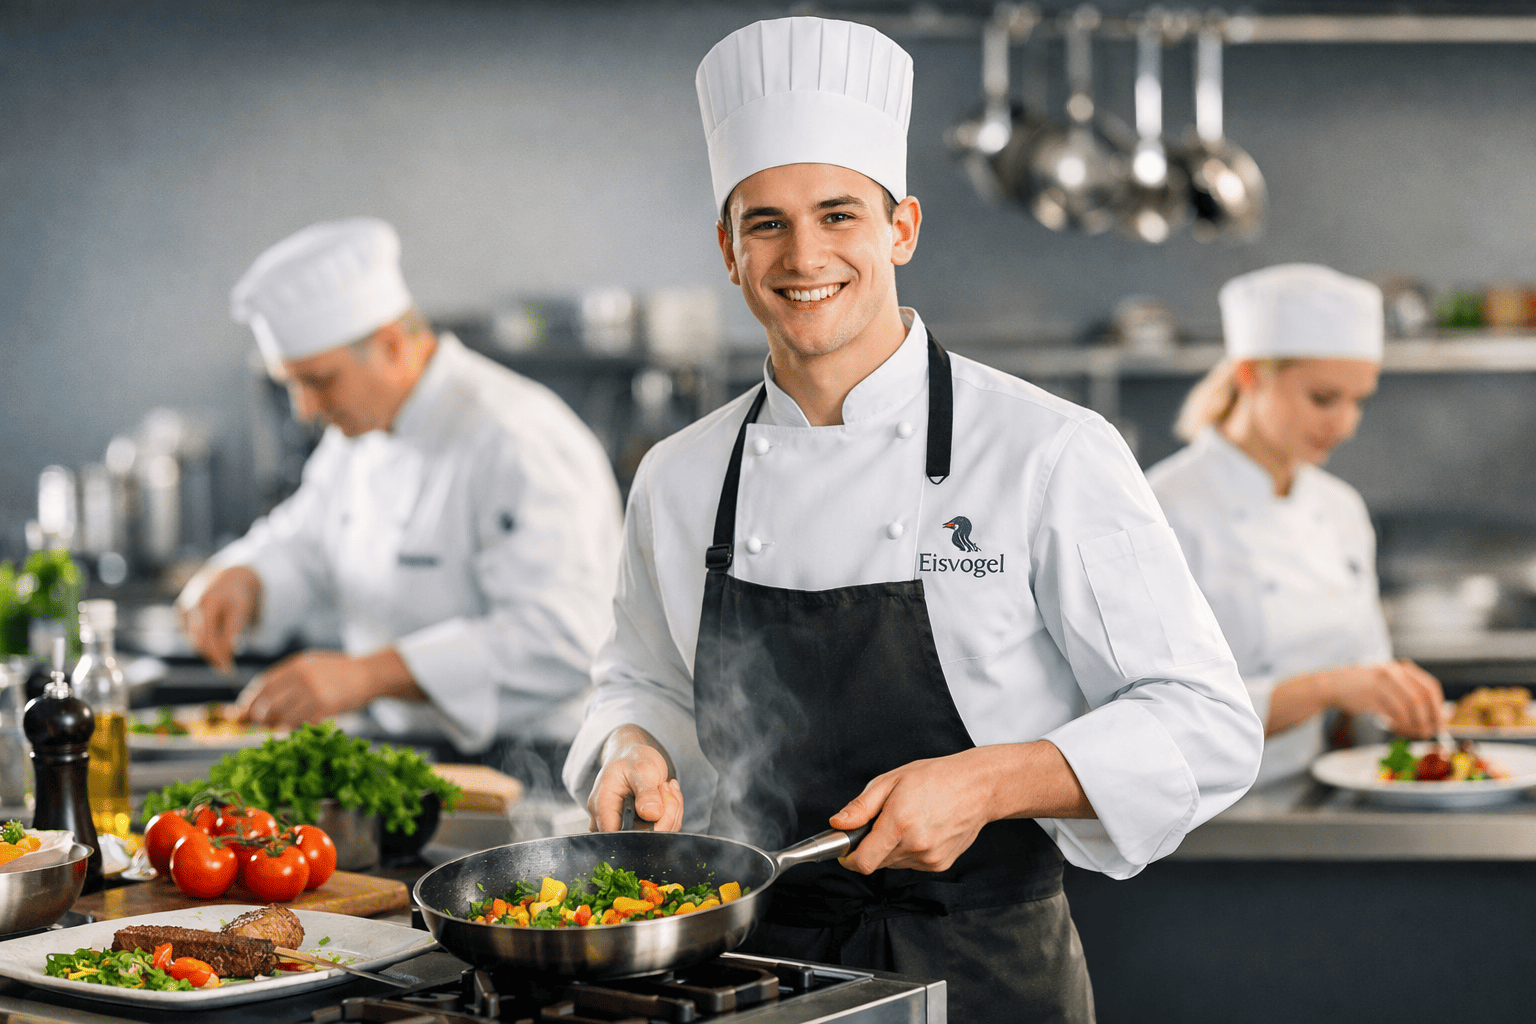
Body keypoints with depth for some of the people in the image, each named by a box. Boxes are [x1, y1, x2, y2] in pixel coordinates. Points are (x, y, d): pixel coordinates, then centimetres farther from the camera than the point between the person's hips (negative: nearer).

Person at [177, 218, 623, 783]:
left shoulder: (519, 447, -21)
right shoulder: (360, 430, 10)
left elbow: (559, 641, -29)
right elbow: (303, 545, 25)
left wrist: (367, 674, -33)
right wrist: (241, 578, 0)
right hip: (393, 747, 9)